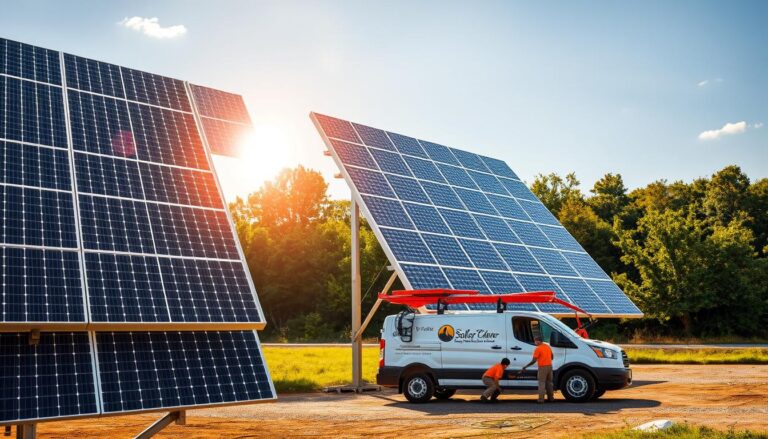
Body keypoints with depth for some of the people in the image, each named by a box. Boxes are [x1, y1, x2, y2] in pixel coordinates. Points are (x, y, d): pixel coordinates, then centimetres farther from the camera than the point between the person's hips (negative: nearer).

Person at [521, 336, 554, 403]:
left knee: (542, 383, -4)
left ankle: (541, 399, -9)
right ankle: (550, 398, 19)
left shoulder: (538, 348, -12)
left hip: (542, 367, -7)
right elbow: (552, 357, 20)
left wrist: (525, 367, -8)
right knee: (549, 382, 16)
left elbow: (534, 360, -14)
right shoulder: (548, 346, 11)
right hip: (549, 366, 7)